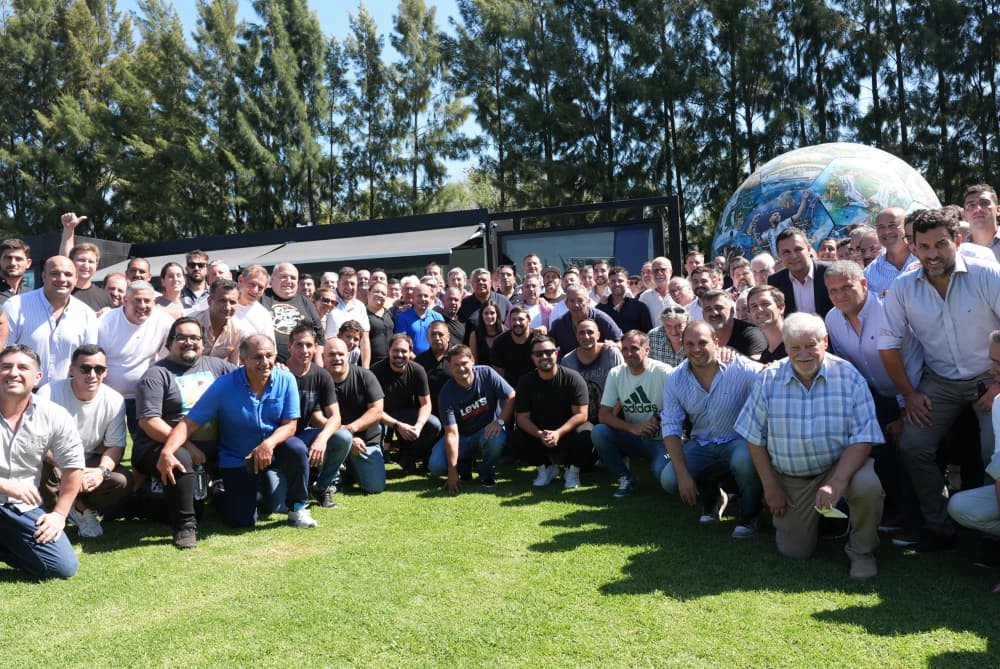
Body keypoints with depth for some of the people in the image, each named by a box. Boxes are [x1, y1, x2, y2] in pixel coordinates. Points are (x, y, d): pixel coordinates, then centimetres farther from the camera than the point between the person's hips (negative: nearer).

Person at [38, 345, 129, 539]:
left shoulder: (115, 401, -10)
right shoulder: (49, 393, -18)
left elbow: (115, 445, -5)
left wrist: (102, 471, -27)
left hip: (89, 462, 2)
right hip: (54, 462, -2)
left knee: (123, 481, -24)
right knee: (45, 471, -37)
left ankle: (82, 508, 6)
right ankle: (80, 508, -6)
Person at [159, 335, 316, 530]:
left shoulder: (286, 380, -14)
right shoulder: (223, 386, -18)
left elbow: (289, 425, -12)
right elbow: (189, 423, -19)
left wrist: (269, 443, -32)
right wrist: (167, 451, -36)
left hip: (272, 450, 1)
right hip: (236, 460, -1)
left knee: (297, 450, -32)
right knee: (242, 521, -8)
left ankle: (298, 507, -6)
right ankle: (225, 494, 29)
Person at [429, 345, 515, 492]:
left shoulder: (486, 373, -14)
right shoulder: (447, 394, -17)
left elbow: (511, 398, -7)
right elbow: (451, 433, -21)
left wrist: (499, 422, -23)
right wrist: (452, 472, -26)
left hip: (488, 429, 0)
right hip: (462, 437, 1)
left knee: (496, 441, -36)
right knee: (436, 466, -20)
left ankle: (487, 472, -2)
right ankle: (465, 462, 14)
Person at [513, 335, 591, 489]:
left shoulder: (572, 378, -14)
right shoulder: (525, 382, -6)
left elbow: (581, 414, -18)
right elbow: (522, 417, -9)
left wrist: (558, 433, -31)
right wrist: (540, 435, -27)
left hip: (569, 431, -2)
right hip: (538, 432, 2)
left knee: (586, 434, -34)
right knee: (517, 440, -24)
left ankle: (573, 470, -2)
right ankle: (546, 467, 5)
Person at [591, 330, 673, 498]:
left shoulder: (664, 372, -13)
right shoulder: (615, 374, -2)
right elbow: (603, 415, -6)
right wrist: (632, 428, -19)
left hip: (661, 440, -4)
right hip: (633, 439, 4)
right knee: (598, 432, -22)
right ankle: (626, 479, -5)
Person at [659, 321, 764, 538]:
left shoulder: (740, 369, -16)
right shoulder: (675, 380, -6)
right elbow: (670, 428, -7)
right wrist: (683, 474, -15)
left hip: (738, 441, -3)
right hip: (701, 445, 3)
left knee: (744, 461, -37)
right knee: (668, 479, -19)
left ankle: (748, 516, -4)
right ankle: (710, 497, 18)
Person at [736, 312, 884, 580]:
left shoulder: (849, 377, -13)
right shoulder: (768, 380, -9)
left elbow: (862, 440, -16)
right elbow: (754, 438, -2)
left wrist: (837, 483, -30)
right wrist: (770, 487, -3)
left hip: (839, 465, -1)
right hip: (790, 477, 1)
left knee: (868, 486, -34)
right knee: (795, 552, 1)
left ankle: (861, 550, -4)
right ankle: (808, 516, 36)